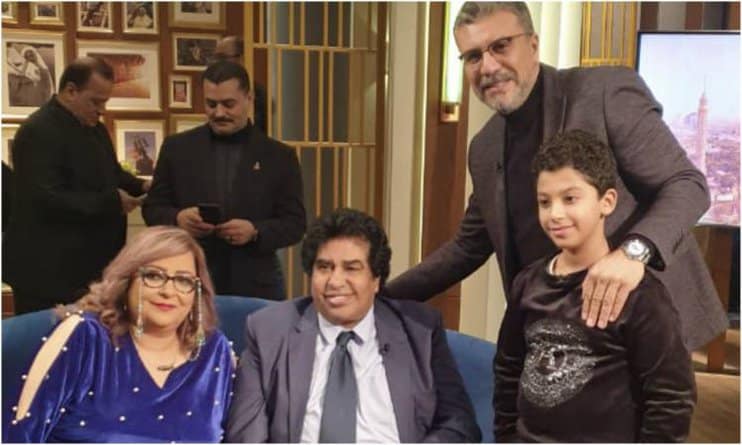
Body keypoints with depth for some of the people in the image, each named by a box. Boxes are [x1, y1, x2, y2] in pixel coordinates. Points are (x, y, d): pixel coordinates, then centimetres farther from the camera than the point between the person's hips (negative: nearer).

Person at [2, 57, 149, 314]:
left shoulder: (95, 129, 13)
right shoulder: (39, 132, -17)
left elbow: (111, 174, 23)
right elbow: (48, 200, -25)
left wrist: (141, 186, 1)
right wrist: (112, 202, -21)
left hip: (89, 266, 9)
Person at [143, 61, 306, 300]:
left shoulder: (279, 156, 1)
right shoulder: (177, 147, 5)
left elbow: (295, 224, 0)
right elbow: (152, 208, 8)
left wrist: (255, 232, -18)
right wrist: (177, 218, -14)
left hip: (255, 287, -1)